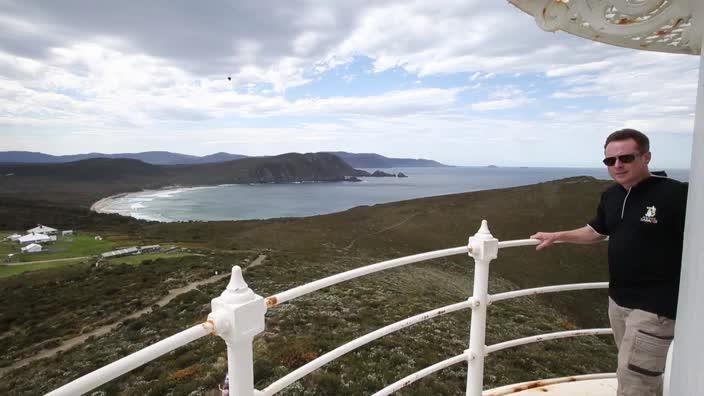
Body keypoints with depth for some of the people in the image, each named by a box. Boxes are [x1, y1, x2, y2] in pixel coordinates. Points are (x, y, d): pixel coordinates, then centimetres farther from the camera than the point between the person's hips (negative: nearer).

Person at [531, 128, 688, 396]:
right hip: (618, 300, 6)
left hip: (655, 305, -6)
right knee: (644, 373, 23)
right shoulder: (611, 195, 4)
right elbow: (597, 231, 19)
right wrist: (556, 236, 15)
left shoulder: (675, 194, -17)